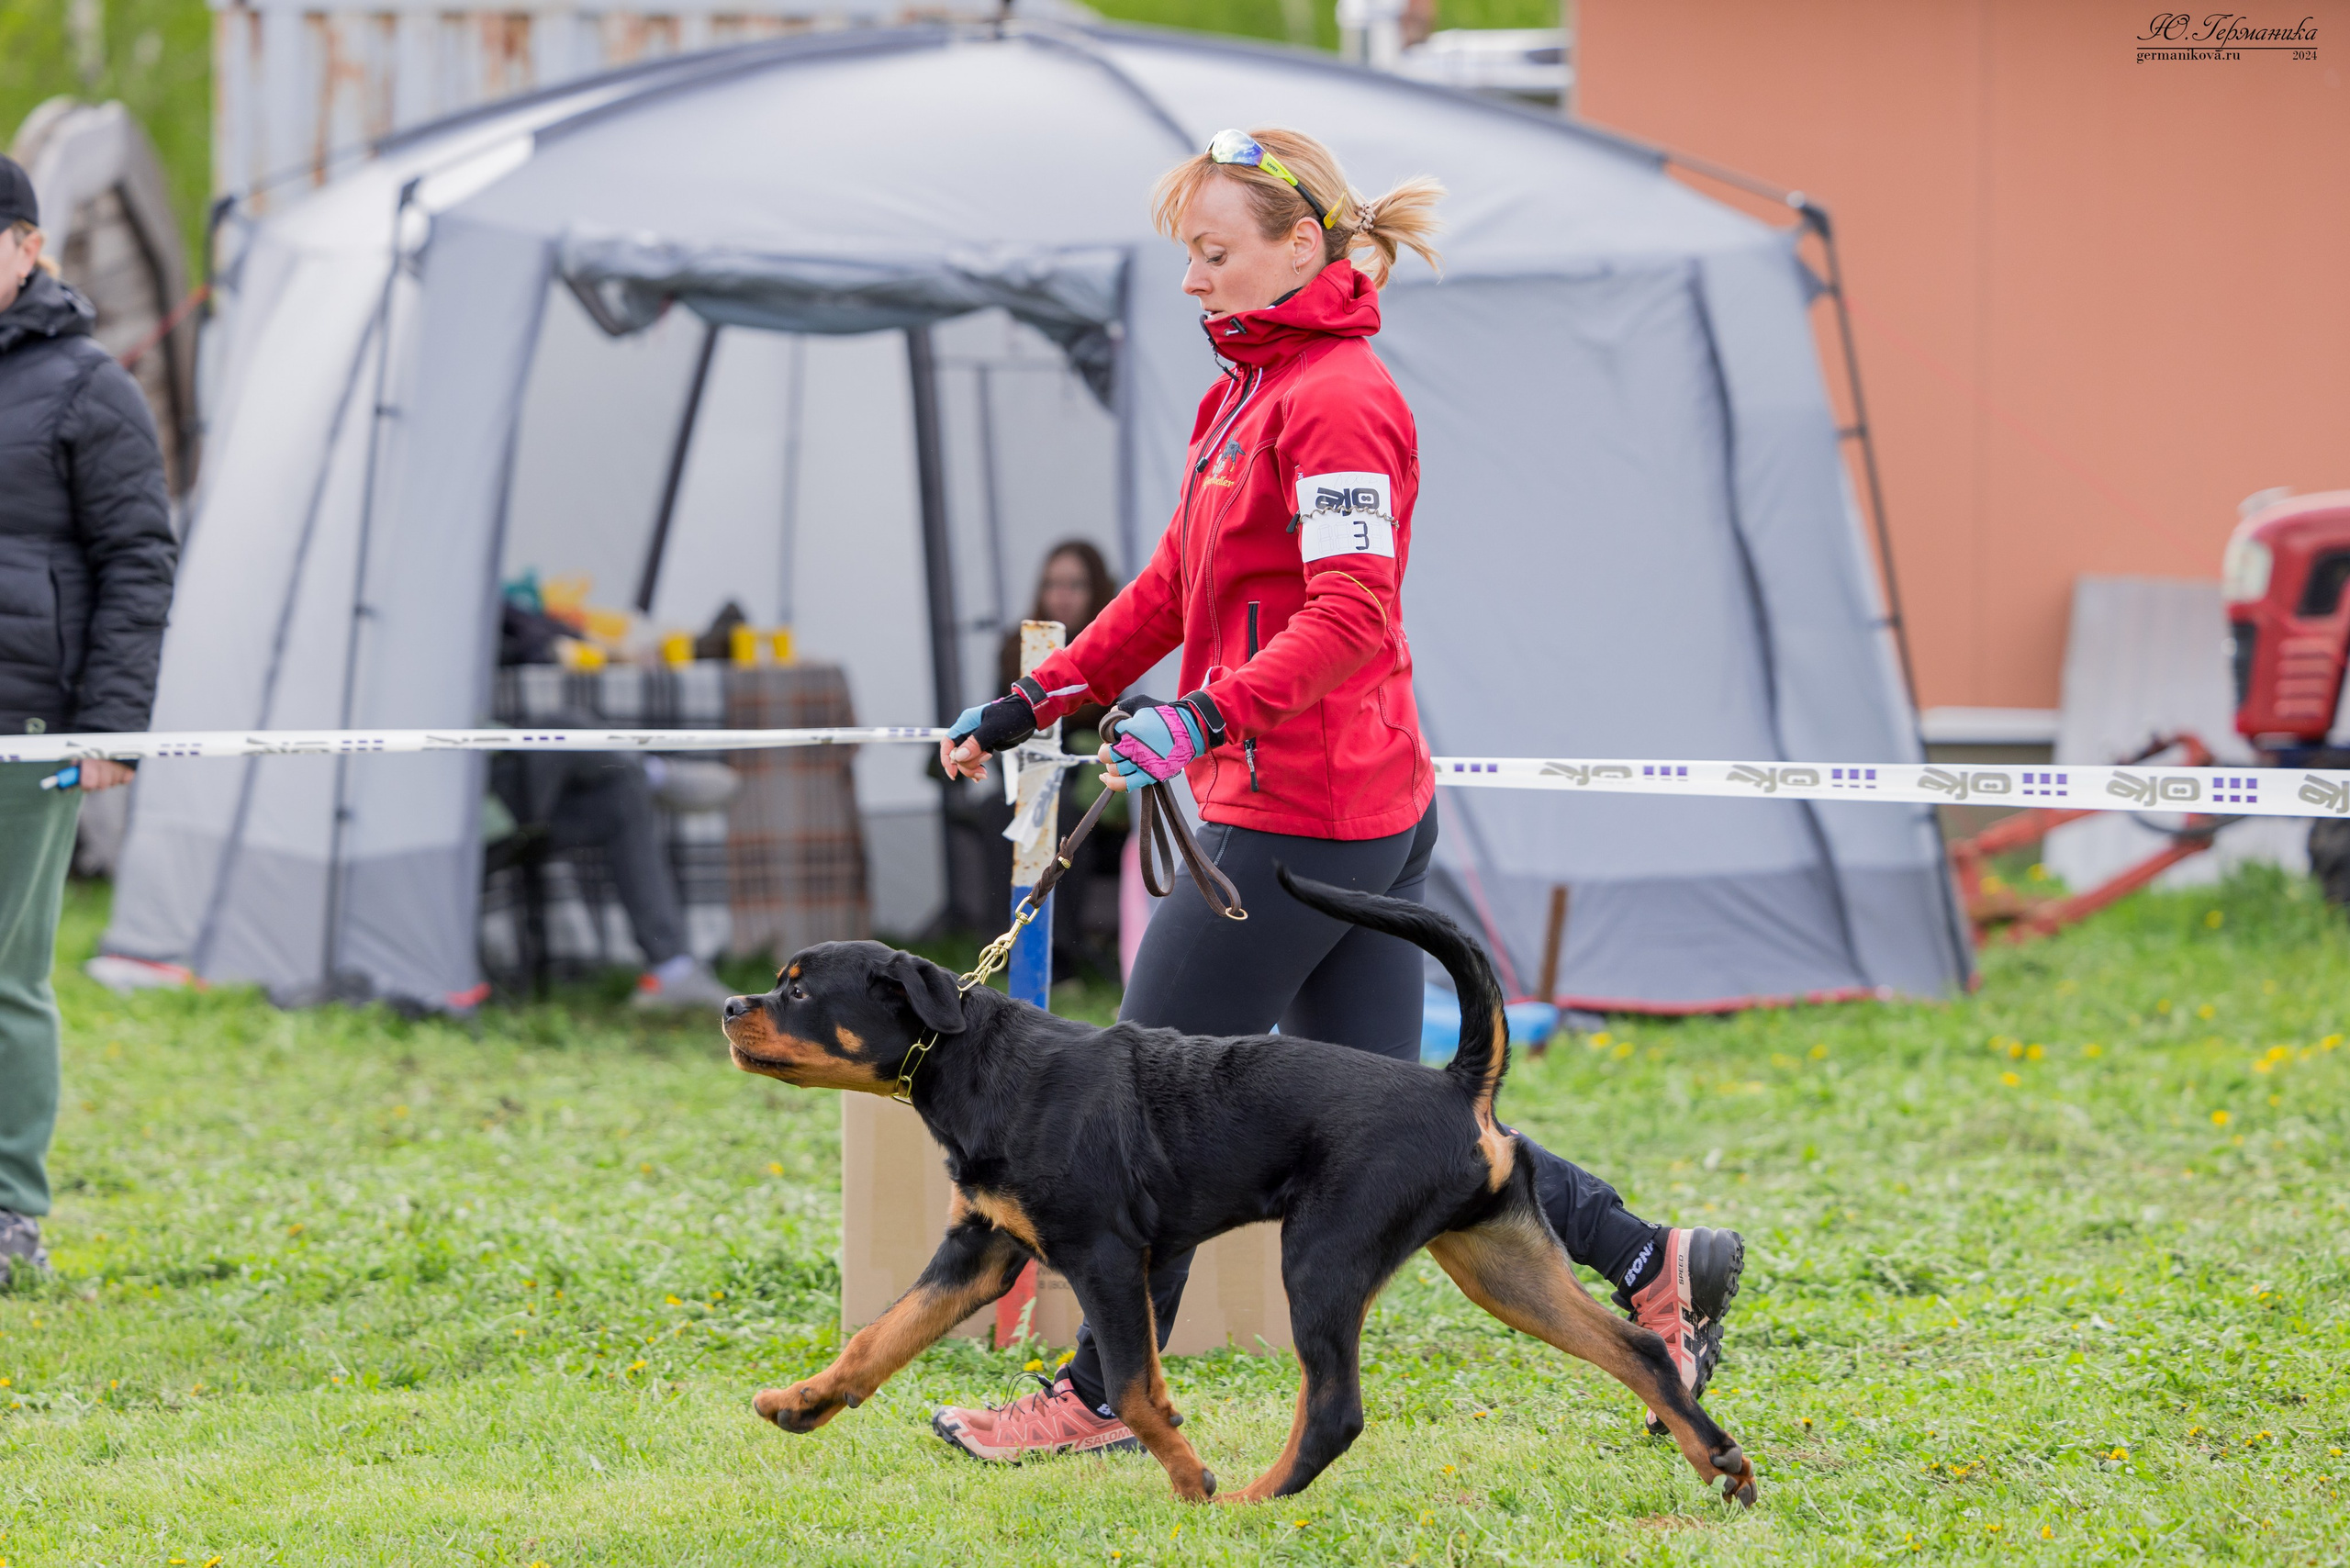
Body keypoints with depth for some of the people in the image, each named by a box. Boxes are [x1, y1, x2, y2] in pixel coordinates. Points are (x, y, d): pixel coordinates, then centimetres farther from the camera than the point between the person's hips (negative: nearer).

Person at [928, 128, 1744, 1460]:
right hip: (1373, 810, 10)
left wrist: (1210, 716, -34)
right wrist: (1032, 704, 20)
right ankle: (1653, 1265, 10)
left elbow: (1348, 616, -24)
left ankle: (1104, 1396, 7)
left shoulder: (1338, 401, -14)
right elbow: (1177, 587, 23)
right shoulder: (1249, 392, 17)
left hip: (1304, 819, -10)